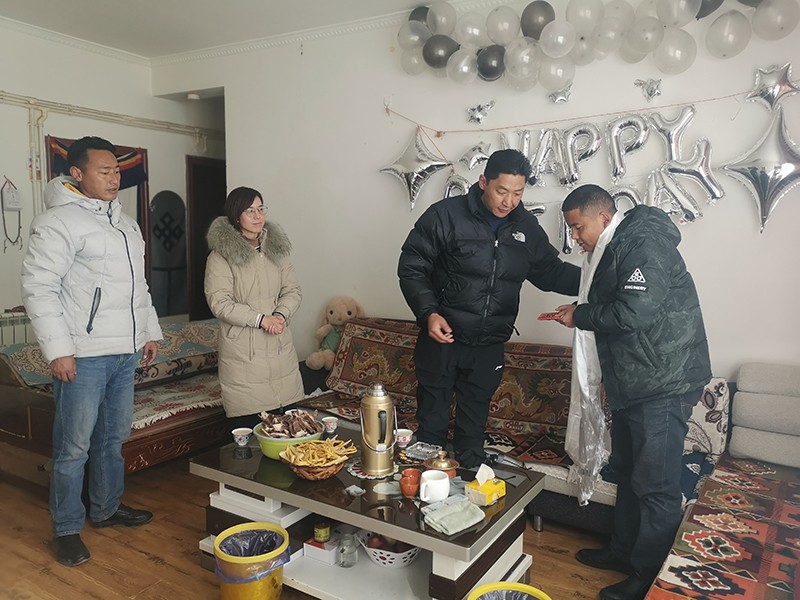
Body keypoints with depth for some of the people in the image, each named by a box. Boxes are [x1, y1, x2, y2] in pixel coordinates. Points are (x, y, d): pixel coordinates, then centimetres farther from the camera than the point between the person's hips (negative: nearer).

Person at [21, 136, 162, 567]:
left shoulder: (125, 223, 15)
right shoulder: (58, 221, -10)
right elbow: (38, 287, -15)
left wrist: (150, 332, 18)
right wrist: (57, 350, -18)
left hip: (125, 352, 8)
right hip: (83, 355, -8)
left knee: (113, 436, 18)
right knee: (74, 446, 3)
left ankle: (106, 508, 34)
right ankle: (66, 529, 19)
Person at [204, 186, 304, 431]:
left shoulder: (276, 248, 12)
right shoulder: (221, 255, -5)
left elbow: (293, 290, 9)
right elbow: (219, 303, -12)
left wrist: (280, 314, -10)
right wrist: (260, 319, -17)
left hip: (280, 348, 5)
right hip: (243, 352, -4)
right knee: (247, 431, -2)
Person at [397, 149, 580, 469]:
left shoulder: (527, 228, 2)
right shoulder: (445, 215, -12)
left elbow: (551, 272, 13)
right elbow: (411, 267, -10)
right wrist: (428, 312, -22)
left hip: (489, 345, 4)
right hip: (441, 337, -3)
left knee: (475, 419, 18)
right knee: (432, 417, 10)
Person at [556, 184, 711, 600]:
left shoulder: (643, 244, -17)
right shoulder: (614, 250, 14)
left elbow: (637, 311, -26)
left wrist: (581, 316, -13)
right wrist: (580, 313, 3)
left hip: (663, 382, -10)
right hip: (632, 382, 10)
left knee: (655, 483, 0)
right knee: (626, 471, 19)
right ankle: (624, 551, 34)